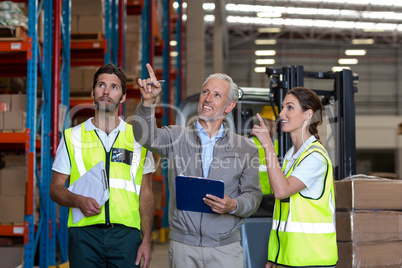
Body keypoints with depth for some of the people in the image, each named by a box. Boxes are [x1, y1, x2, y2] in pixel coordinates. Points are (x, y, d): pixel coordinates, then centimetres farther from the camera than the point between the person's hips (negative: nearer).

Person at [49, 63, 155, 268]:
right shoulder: (73, 137, 9)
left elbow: (146, 194, 10)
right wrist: (79, 201, -12)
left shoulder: (138, 138, 10)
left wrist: (147, 241, 2)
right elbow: (56, 188, 9)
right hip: (84, 234, 0)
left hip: (126, 235, 0)